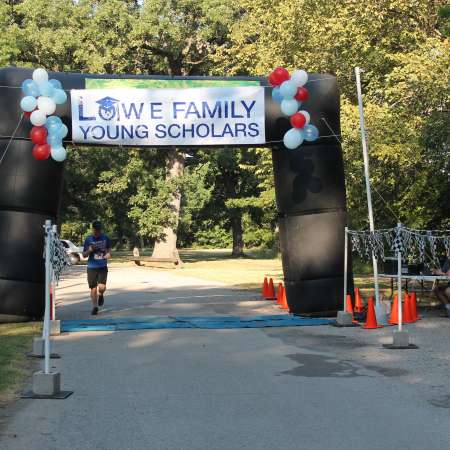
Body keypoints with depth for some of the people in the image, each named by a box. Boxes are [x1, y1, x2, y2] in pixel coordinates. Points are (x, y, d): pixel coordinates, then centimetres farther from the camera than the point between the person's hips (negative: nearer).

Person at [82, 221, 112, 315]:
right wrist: (89, 250, -16)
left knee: (102, 287, -13)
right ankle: (95, 307, 19)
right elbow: (84, 255, 5)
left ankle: (101, 295, 23)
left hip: (103, 267, 0)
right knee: (93, 288, 2)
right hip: (91, 267, 0)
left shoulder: (105, 238, 4)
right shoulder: (88, 239, 1)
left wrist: (108, 253, -2)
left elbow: (109, 248, 20)